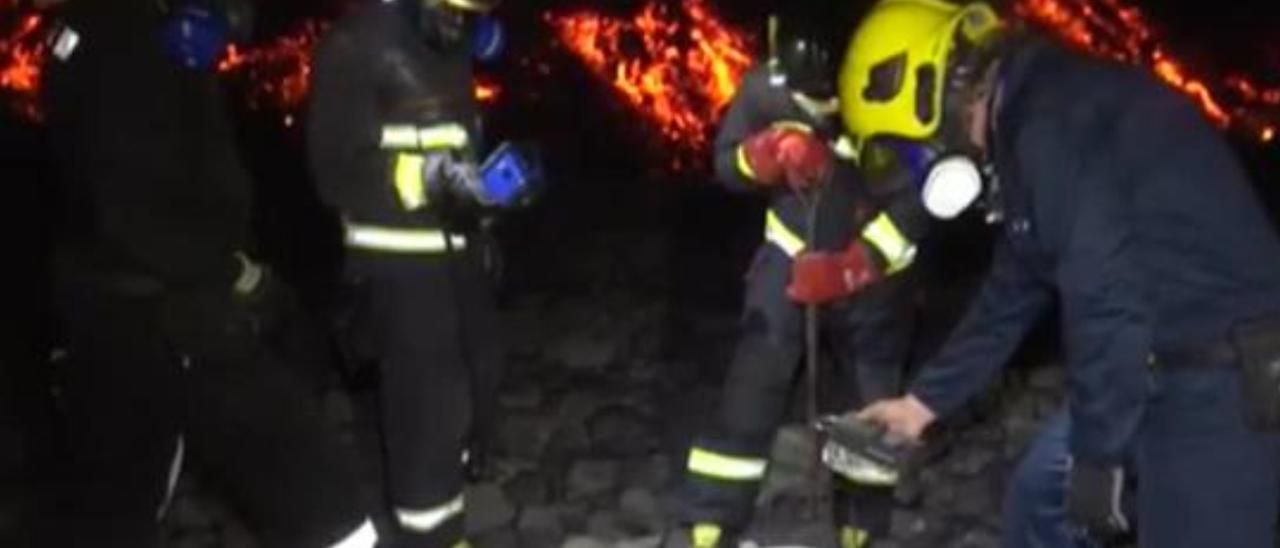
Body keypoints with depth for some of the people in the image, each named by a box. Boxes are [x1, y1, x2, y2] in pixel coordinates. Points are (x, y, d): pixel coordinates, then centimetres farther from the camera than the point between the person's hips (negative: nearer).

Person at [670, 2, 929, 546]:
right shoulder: (764, 89, -17)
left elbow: (918, 195, -20)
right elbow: (726, 161, -2)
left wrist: (857, 263, -29)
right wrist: (763, 157, -25)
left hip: (872, 265, 0)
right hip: (793, 253, 1)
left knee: (875, 399, 8)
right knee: (753, 385, -5)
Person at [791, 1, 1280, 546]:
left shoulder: (1054, 123, -18)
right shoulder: (1030, 126, 14)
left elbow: (1108, 301, -22)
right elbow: (1013, 296, 22)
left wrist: (1095, 457, -13)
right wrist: (923, 401, 25)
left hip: (1227, 382, -10)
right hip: (1165, 370, 10)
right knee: (1041, 501, 17)